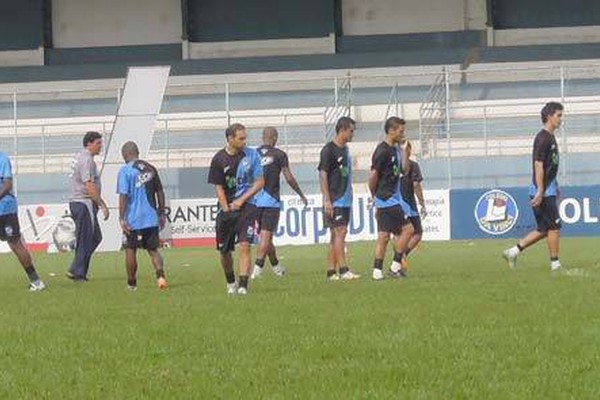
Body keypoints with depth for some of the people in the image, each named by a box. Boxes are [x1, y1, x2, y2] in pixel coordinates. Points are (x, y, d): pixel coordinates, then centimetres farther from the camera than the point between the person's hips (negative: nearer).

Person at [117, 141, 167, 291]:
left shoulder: (125, 170, -9)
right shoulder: (151, 169, 6)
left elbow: (123, 196, -14)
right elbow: (160, 192, 13)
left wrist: (122, 218, -12)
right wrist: (162, 214, 21)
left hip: (133, 219, -4)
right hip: (151, 218, 4)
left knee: (130, 250, 10)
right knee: (153, 250, 9)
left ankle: (131, 283, 17)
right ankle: (160, 275, -14)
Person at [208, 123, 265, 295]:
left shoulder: (251, 155, -1)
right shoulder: (219, 159, -2)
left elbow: (260, 182, 0)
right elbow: (219, 187, 0)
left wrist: (241, 200, -8)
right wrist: (227, 210, -8)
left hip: (246, 205, -1)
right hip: (227, 208, 1)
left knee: (244, 245, -16)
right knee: (224, 250, 7)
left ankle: (243, 285, -17)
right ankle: (230, 283, 28)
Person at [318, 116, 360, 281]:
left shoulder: (345, 149, 15)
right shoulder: (329, 150, -10)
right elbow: (323, 175, -13)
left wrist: (349, 196, 19)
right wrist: (327, 200, -18)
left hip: (345, 200, 8)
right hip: (335, 201, -8)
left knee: (336, 235, 7)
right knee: (340, 232, -12)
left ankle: (331, 271, 8)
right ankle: (343, 270, -14)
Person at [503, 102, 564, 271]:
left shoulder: (551, 137, 16)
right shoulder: (543, 138, -14)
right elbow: (538, 165, -20)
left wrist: (555, 188, 27)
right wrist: (540, 191, -24)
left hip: (548, 190, 10)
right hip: (543, 192, -10)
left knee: (544, 229, 11)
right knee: (554, 227, -5)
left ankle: (514, 251, 14)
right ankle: (555, 264, 1)